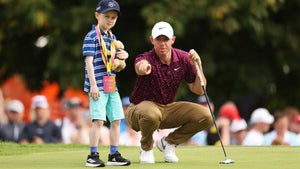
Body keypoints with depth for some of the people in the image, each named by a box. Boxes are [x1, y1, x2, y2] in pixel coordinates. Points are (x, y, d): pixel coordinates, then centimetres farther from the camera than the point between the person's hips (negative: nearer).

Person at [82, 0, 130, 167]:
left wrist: (124, 56, 2)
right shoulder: (92, 36, -8)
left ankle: (114, 155, 15)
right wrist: (93, 85, -19)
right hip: (98, 85, -8)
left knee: (116, 120, 8)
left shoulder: (113, 37, 16)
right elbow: (89, 61, -13)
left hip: (112, 85, 8)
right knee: (99, 120, -12)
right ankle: (93, 156, -6)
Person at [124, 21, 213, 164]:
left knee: (205, 116, -14)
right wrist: (143, 67, -77)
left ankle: (168, 142, 8)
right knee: (151, 115, -42)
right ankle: (146, 147, -7)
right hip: (140, 108, -5)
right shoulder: (146, 59, -22)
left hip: (168, 109, 5)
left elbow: (199, 90, -2)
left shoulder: (183, 58, -5)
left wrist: (198, 65, -18)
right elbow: (140, 66, -51)